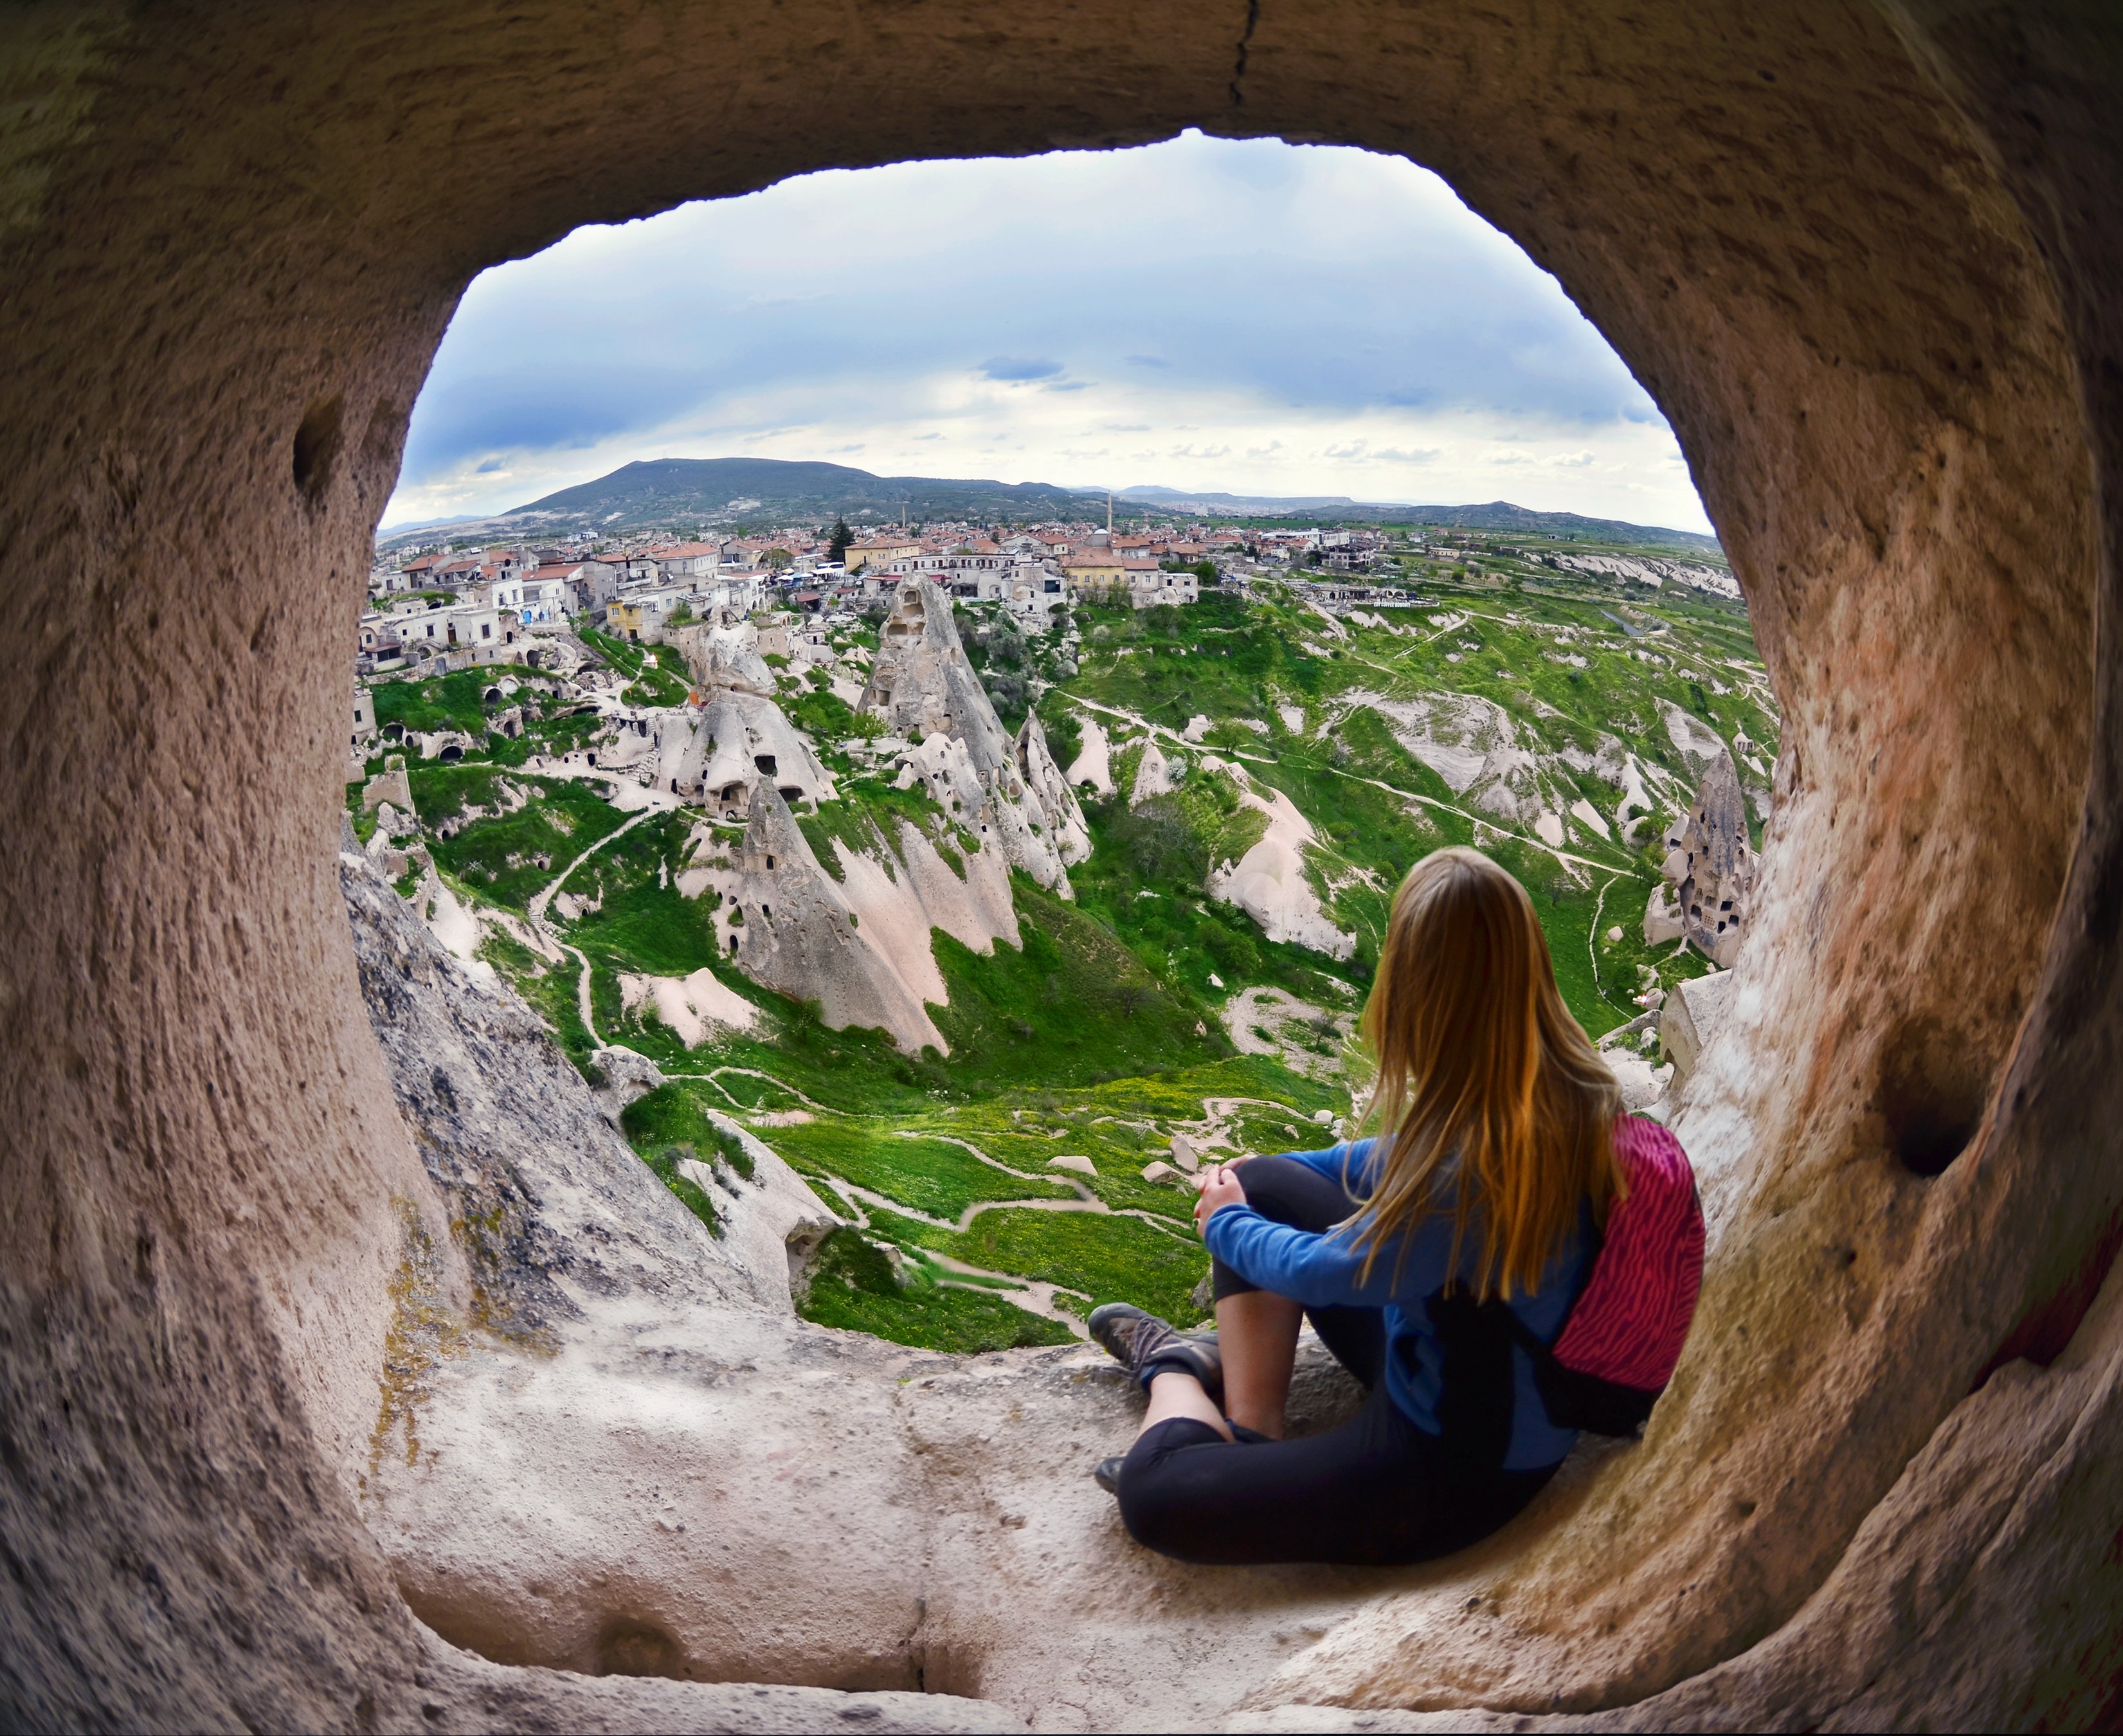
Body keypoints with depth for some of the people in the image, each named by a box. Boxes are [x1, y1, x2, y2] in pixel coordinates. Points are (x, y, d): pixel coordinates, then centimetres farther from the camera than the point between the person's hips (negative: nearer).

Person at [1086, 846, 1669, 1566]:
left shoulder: (1479, 1169, -38)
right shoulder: (1565, 1082, -13)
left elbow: (1324, 1272, -20)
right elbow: (1410, 1159, 8)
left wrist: (1226, 1224, 1)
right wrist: (1265, 1179, 13)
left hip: (1465, 1462, -8)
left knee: (1152, 1493, -16)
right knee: (1260, 1186, 7)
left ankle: (1176, 1372, 15)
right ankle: (1246, 1429, 11)